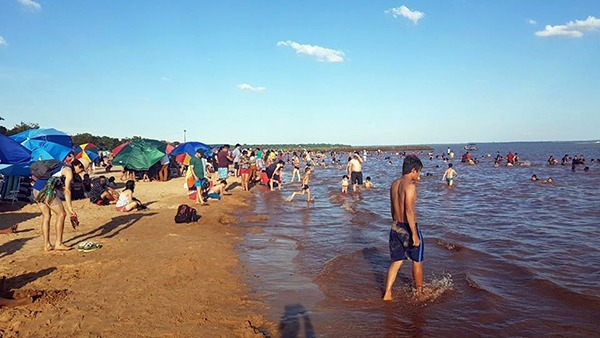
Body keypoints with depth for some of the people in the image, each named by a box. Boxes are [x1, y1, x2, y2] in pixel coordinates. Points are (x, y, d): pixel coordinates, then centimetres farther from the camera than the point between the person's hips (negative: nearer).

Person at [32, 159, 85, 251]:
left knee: (46, 216, 16)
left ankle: (46, 245, 19)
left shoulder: (61, 167, 26)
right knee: (61, 214, 2)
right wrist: (70, 209, -12)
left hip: (36, 190, 9)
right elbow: (67, 191, -11)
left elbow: (62, 189, 27)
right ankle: (58, 244, 6)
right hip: (46, 190, -9)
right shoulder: (69, 171, -1)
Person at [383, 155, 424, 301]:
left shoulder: (394, 184, 7)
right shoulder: (410, 185, -18)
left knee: (396, 261, 14)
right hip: (408, 228, -7)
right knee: (417, 261, 14)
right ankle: (419, 292, 30)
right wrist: (414, 234, -22)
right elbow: (409, 210, -24)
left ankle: (387, 294, 10)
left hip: (395, 227, 7)